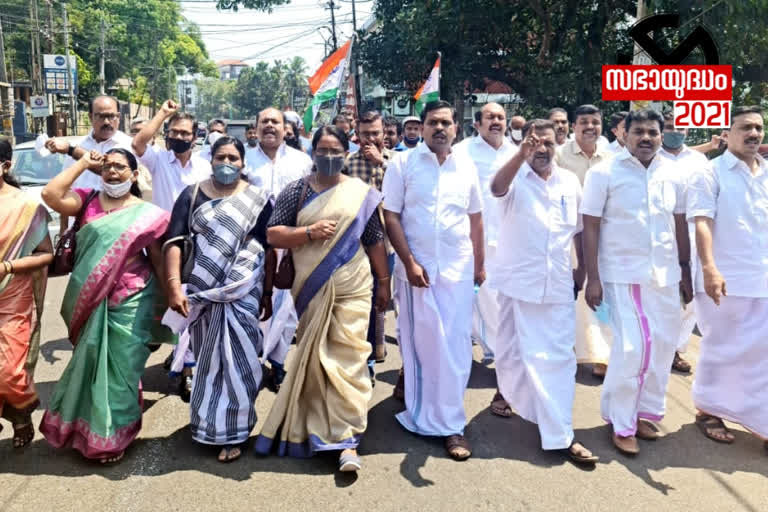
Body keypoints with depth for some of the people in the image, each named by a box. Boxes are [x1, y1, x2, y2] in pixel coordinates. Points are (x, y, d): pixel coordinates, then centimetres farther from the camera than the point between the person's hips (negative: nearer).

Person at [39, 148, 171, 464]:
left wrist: (169, 301, 3)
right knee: (90, 364, 16)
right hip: (90, 301, 2)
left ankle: (111, 435, 25)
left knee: (119, 368, 6)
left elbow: (158, 260, 2)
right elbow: (50, 195, -13)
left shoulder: (148, 214, -1)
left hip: (130, 302, -2)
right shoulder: (87, 200, 4)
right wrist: (82, 164, -5)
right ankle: (88, 426, 38)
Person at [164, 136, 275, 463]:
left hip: (242, 292, -1)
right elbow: (175, 241, -6)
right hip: (203, 291, 1)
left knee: (235, 359, 1)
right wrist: (174, 286, -17)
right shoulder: (192, 195, 2)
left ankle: (232, 431, 13)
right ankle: (209, 423, 29)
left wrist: (268, 294, 0)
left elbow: (269, 249, 2)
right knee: (209, 358, 12)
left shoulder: (257, 199, 1)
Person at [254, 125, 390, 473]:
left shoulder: (361, 193, 4)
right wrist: (310, 232, -15)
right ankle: (316, 426, 30)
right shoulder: (296, 191, 4)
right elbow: (272, 234, -1)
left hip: (351, 289, -1)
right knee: (313, 359, 10)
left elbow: (375, 241, 8)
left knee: (348, 359, -5)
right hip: (311, 290, 1)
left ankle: (347, 439, 0)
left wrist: (383, 282, 7)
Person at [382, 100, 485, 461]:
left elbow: (475, 219, 13)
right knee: (420, 344, 7)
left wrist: (480, 264, 11)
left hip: (458, 268, 2)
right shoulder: (402, 164, -2)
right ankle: (422, 416, 25)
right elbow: (391, 217, -5)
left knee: (455, 347, 3)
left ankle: (450, 423, 14)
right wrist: (410, 262, -11)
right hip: (417, 267, -2)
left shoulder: (466, 167, 8)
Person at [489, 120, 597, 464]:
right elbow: (497, 188, -31)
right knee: (514, 351, 13)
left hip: (558, 284, 3)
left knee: (559, 357, 3)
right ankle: (511, 393, 41)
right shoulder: (515, 177, -5)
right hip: (518, 280, -3)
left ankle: (559, 434, 10)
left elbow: (579, 230, 16)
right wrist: (521, 156, -47)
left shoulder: (570, 182, 7)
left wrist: (582, 269, 15)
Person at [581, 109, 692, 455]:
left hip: (665, 275, 5)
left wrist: (685, 271, 13)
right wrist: (593, 278, -12)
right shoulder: (604, 173, -7)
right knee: (632, 347, -8)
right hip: (623, 275, -5)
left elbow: (680, 225, 13)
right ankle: (622, 424, 11)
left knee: (663, 344, 8)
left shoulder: (672, 175, 5)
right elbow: (590, 227, -8)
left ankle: (645, 412, 28)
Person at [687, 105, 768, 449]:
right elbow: (702, 223, -14)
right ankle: (709, 411, 26)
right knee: (721, 349, 8)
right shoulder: (710, 174, -4)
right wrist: (709, 269, -25)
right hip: (726, 280, -5)